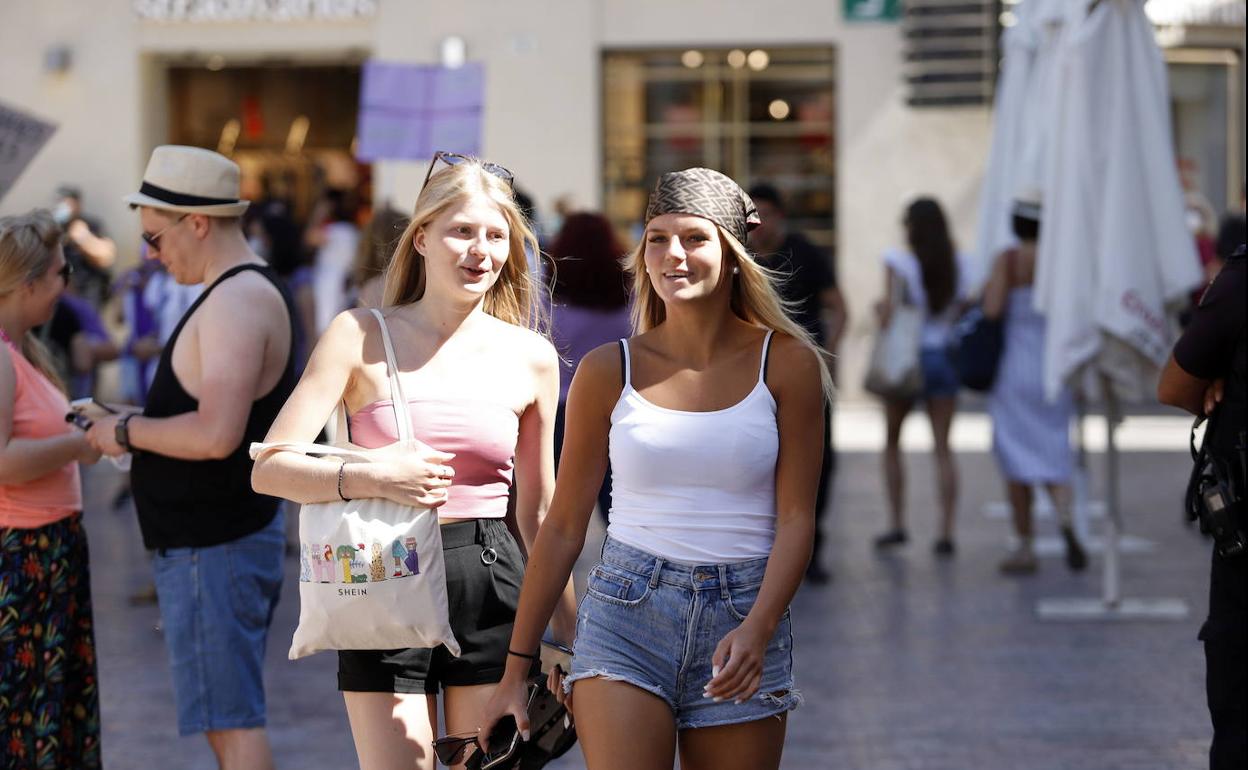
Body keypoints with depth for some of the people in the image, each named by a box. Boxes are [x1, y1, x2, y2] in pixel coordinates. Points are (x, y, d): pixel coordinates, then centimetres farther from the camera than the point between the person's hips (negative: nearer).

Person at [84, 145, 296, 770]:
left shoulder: (237, 302, -19)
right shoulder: (250, 292, 14)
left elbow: (216, 434, -29)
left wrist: (128, 431, -15)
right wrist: (137, 426, 13)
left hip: (214, 550, -11)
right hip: (220, 537, 11)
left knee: (231, 720, -7)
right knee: (226, 717, 17)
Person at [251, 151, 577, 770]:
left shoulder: (530, 358, 6)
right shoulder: (363, 336, -2)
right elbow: (270, 469, -7)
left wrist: (565, 632, 16)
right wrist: (371, 477, -23)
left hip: (492, 585, 2)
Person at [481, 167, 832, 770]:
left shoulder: (787, 364, 1)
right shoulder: (609, 370, 2)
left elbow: (796, 518, -2)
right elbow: (563, 526, 7)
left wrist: (757, 630, -18)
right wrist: (516, 667, 6)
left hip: (743, 620, 1)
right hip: (627, 614, 0)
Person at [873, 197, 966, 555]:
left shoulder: (899, 263, -11)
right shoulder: (957, 263, 1)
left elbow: (888, 316, -15)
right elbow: (959, 311, 5)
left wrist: (880, 309, 5)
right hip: (945, 357, 3)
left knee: (892, 441, 15)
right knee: (943, 447, 4)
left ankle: (897, 523, 12)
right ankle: (946, 531, -4)